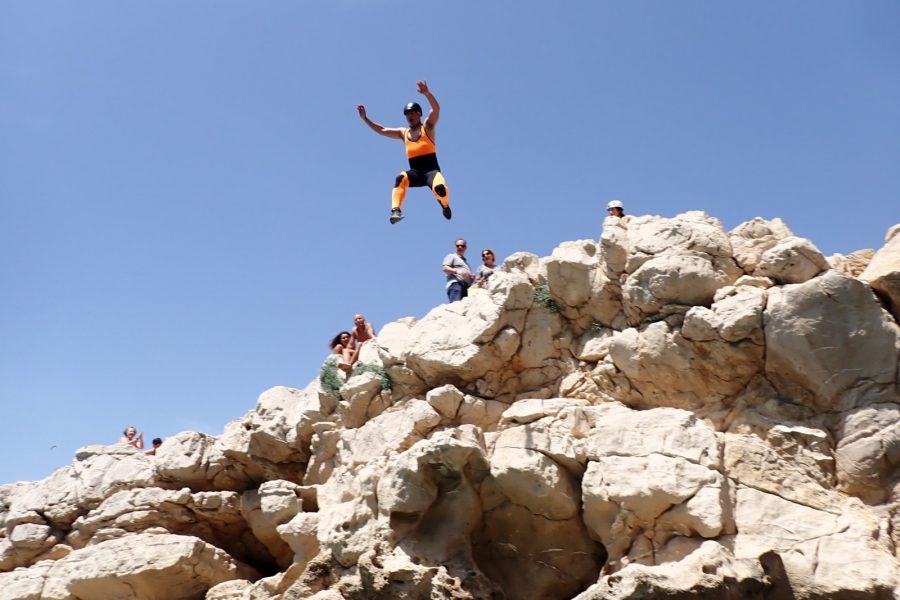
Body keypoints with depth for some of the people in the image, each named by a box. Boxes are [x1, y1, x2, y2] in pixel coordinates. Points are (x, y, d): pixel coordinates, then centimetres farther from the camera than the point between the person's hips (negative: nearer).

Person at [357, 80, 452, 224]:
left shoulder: (427, 126, 6)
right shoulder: (403, 133, 19)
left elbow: (436, 109, -12)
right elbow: (381, 130, 21)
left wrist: (427, 93, -30)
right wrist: (365, 118, 10)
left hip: (431, 170, -3)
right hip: (415, 173, 3)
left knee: (439, 188, -34)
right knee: (401, 178, -31)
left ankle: (445, 206, 1)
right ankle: (396, 211, -43)